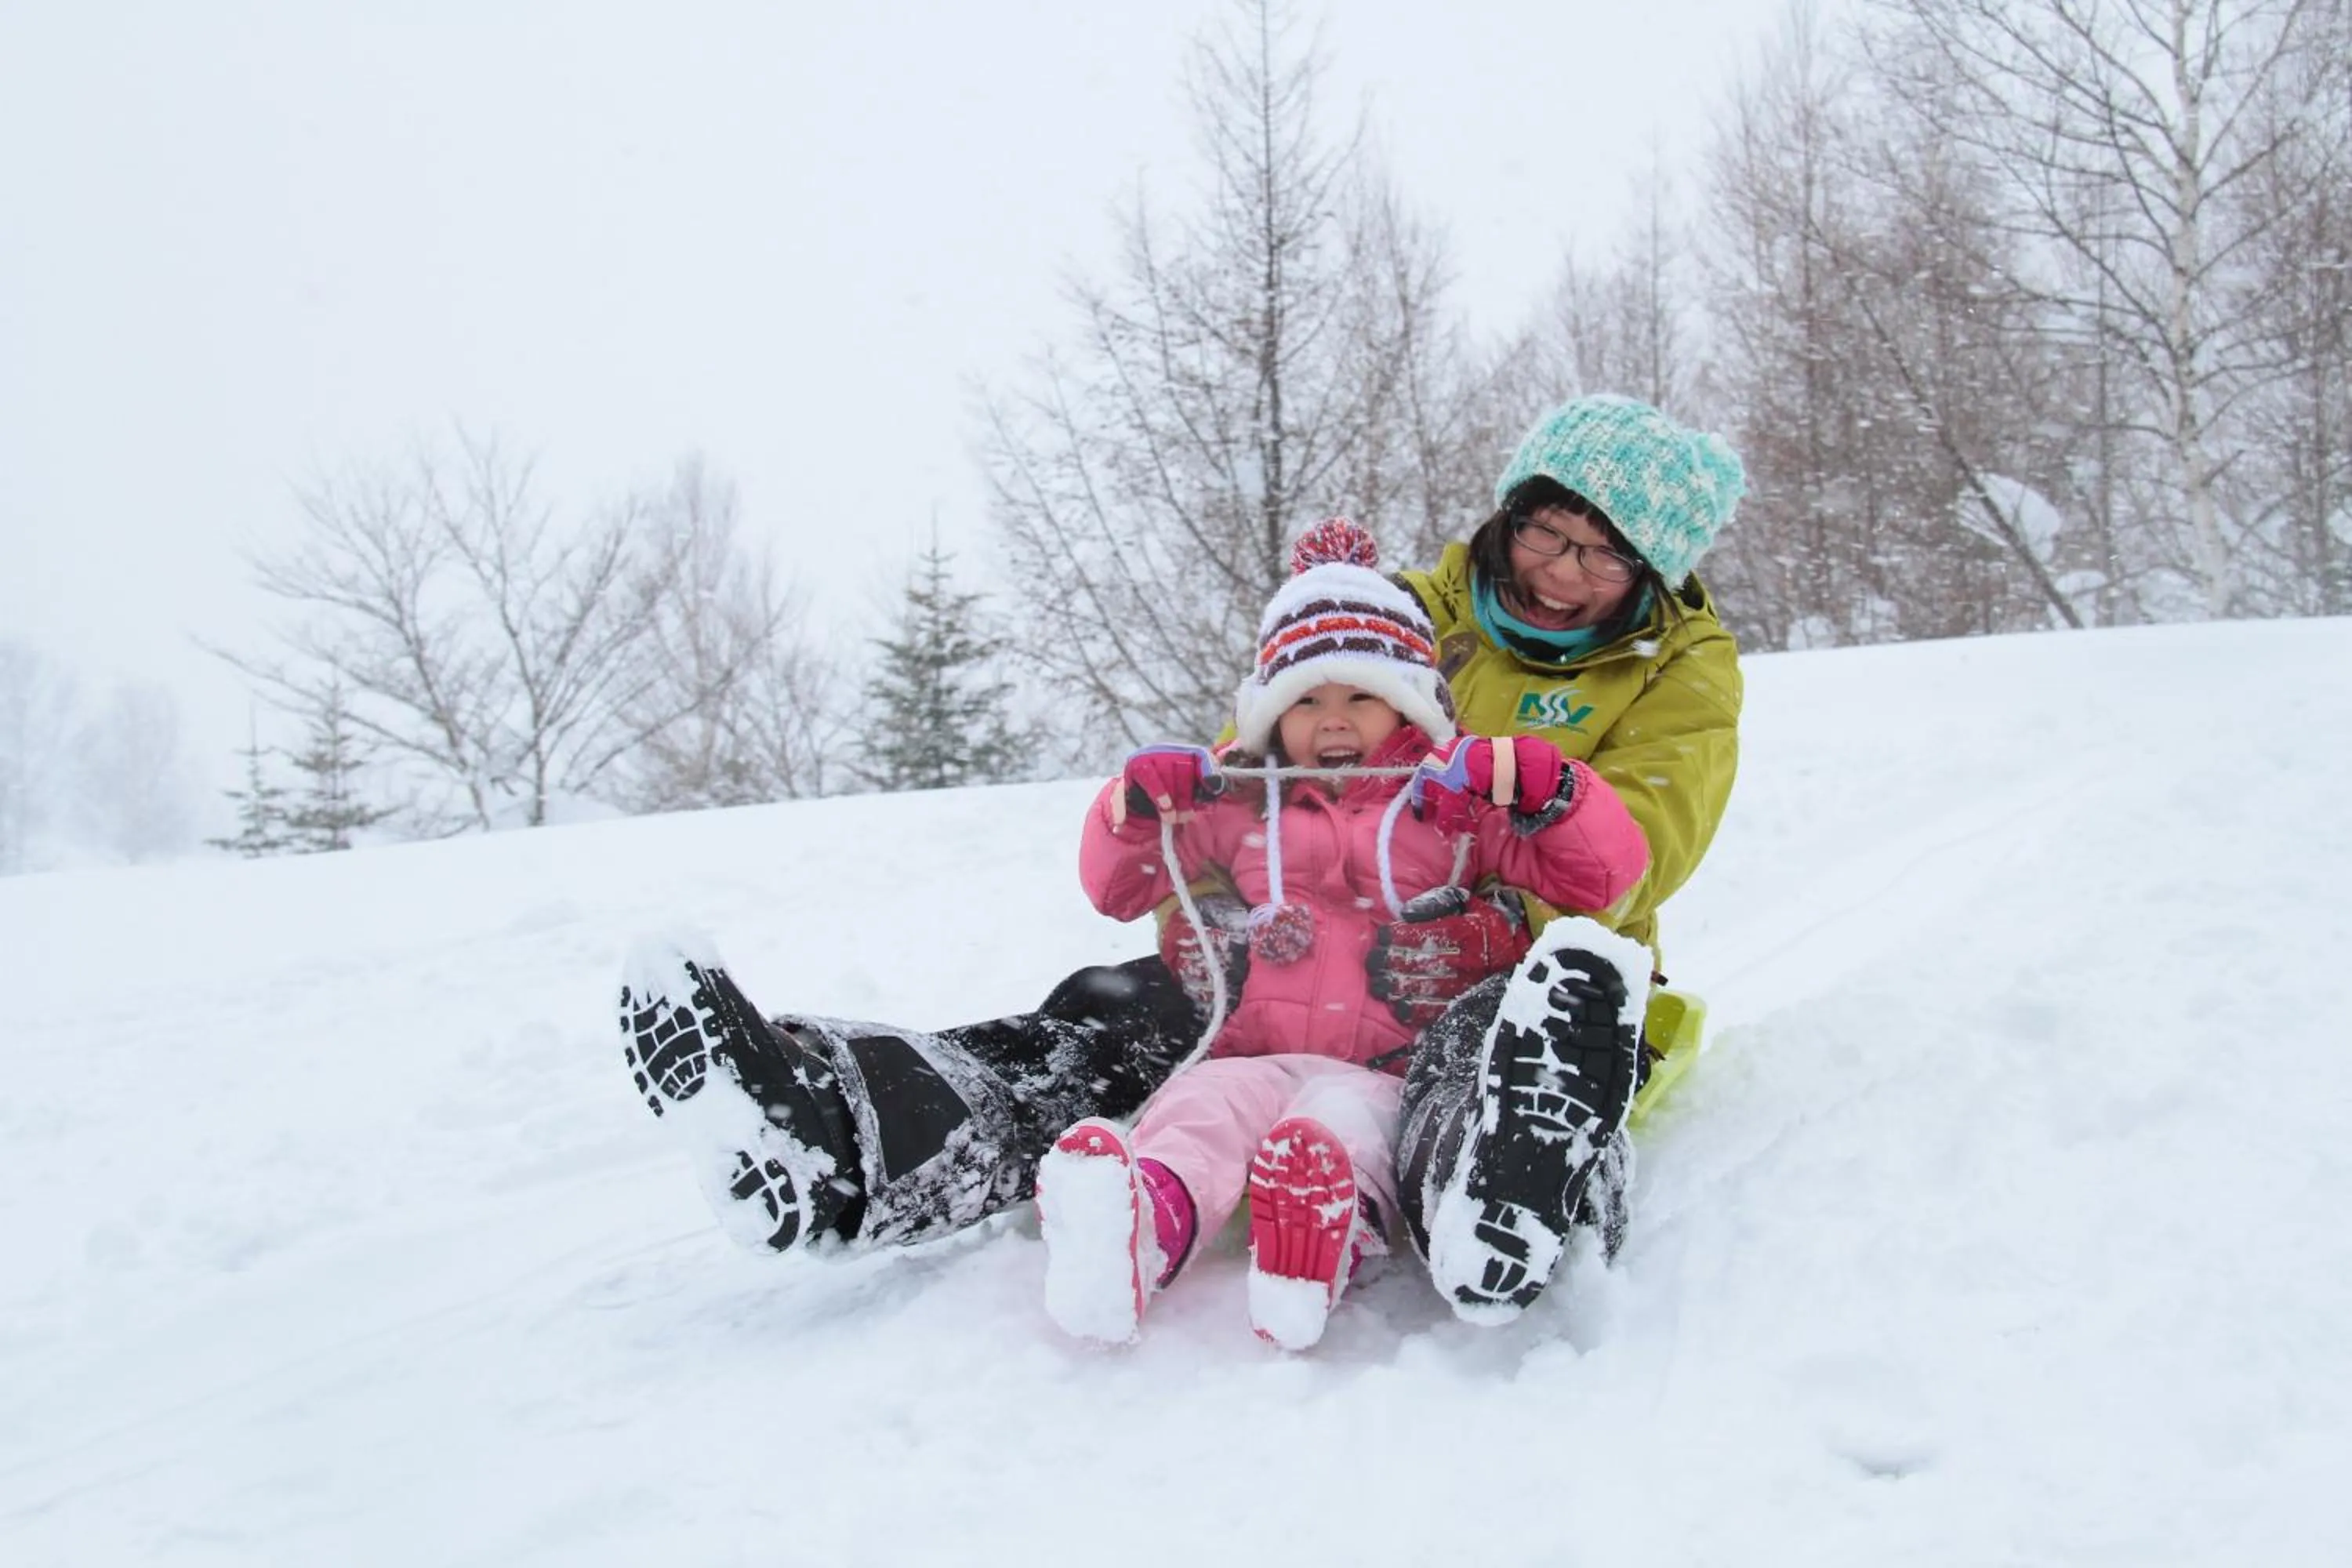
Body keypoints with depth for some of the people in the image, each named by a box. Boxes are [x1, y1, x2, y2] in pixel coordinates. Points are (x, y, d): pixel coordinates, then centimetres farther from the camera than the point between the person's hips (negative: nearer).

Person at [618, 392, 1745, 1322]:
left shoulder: (1683, 672, 5)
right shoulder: (1421, 614, 15)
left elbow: (1630, 846, -14)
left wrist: (1505, 919, -35)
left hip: (1523, 969, -4)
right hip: (1344, 953, 4)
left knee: (1492, 1036, -43)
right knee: (1119, 1019, -22)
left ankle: (1497, 1217, -78)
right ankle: (837, 1146, -44)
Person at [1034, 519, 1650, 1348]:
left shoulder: (1461, 811, 14)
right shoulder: (1240, 808, 22)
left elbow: (1605, 874, 6)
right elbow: (1120, 888, 29)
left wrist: (1539, 785, -12)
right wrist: (1136, 808, 7)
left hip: (1386, 1071, -1)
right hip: (1253, 1053, 2)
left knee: (1341, 1118, -37)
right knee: (1207, 1102, -34)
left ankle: (1324, 1236, -70)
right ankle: (1144, 1224, -65)